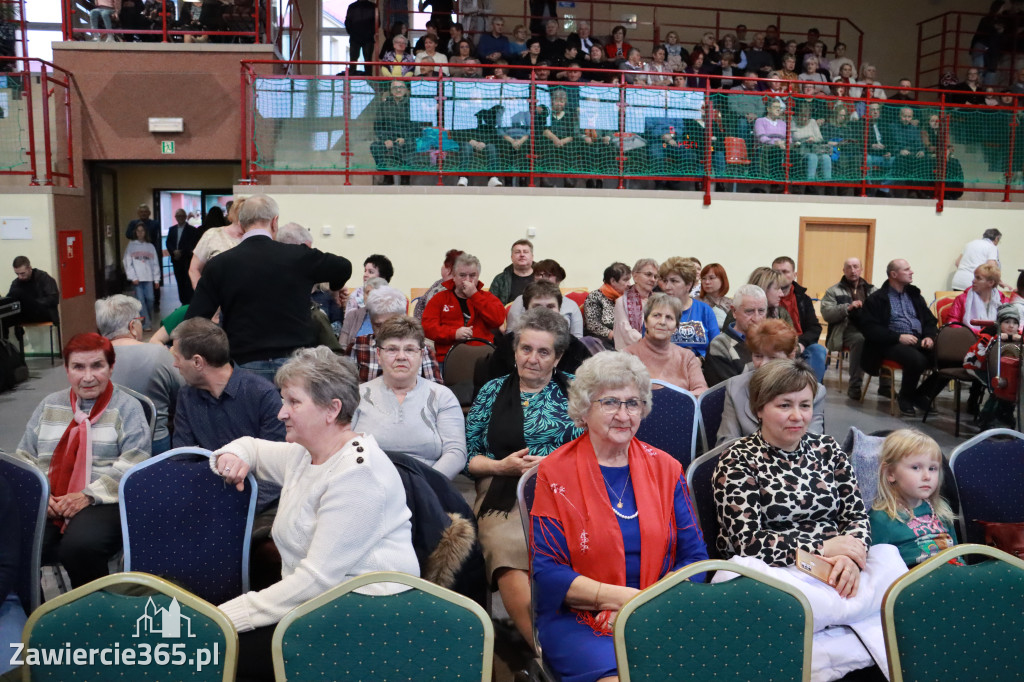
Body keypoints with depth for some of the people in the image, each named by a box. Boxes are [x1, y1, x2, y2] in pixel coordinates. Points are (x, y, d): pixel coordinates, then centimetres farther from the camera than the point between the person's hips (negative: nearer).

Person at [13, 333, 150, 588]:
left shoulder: (127, 407, 4)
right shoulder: (49, 406, 19)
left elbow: (133, 465, -6)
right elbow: (24, 458, 17)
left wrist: (90, 495, -17)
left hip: (104, 503, -4)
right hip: (46, 505, 4)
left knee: (79, 545, -34)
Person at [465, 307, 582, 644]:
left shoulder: (572, 389, 16)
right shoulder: (492, 391, 19)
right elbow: (468, 455, 15)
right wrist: (501, 466, -3)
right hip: (503, 491, 1)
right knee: (504, 545, -34)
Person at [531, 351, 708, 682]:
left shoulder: (665, 469, 9)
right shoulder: (555, 472, -1)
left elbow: (694, 556, 7)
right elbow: (547, 571, -5)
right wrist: (621, 598, -17)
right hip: (578, 619, -3)